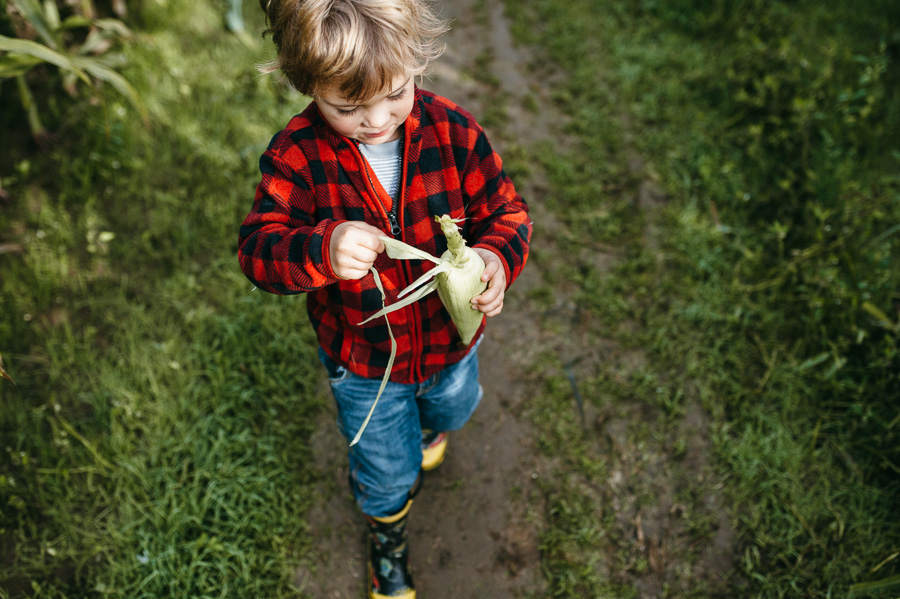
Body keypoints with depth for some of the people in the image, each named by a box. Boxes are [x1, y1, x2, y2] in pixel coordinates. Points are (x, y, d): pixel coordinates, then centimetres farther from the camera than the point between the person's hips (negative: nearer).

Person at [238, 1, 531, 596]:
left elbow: (505, 210, -11)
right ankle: (387, 531, 58)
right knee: (387, 472, 21)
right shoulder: (297, 154, -23)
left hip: (449, 340, 3)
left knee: (451, 409, 37)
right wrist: (321, 250, -48)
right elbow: (258, 248, -26)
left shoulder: (453, 131, -20)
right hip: (361, 358, -2)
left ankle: (430, 420, 77)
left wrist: (496, 257, -34)